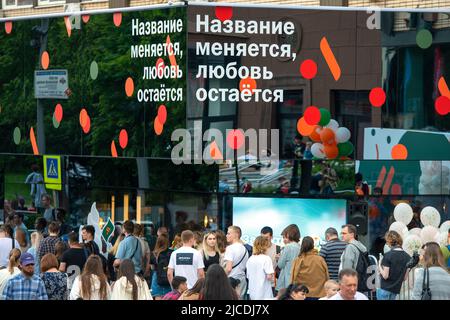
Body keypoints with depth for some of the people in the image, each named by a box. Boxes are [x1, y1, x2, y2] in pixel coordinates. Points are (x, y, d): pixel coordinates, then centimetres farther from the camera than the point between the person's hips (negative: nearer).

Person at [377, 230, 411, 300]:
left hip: (385, 289, -6)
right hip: (396, 289, 6)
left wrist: (379, 266, 0)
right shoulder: (407, 257, 2)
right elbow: (405, 277, 6)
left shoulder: (388, 255, -15)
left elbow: (385, 276, -15)